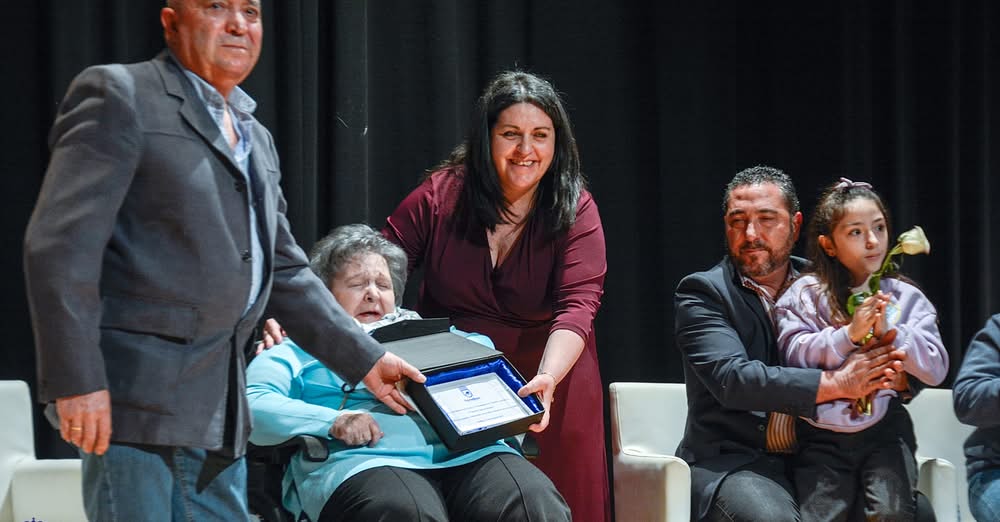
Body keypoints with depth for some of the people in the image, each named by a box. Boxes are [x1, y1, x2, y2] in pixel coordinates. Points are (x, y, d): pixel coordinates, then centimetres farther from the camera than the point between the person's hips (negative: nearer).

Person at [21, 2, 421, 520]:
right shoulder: (117, 95, -4)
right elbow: (61, 244, -13)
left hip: (218, 415, 8)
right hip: (134, 402, -8)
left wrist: (365, 359, 19)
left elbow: (285, 271, 26)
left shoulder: (256, 139, 21)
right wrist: (77, 380, -20)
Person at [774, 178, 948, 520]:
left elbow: (936, 370, 1)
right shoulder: (803, 296, 5)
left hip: (885, 432, 1)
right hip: (821, 439, -1)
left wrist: (888, 331, -12)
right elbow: (795, 356, -7)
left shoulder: (907, 299, 8)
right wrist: (849, 334, -18)